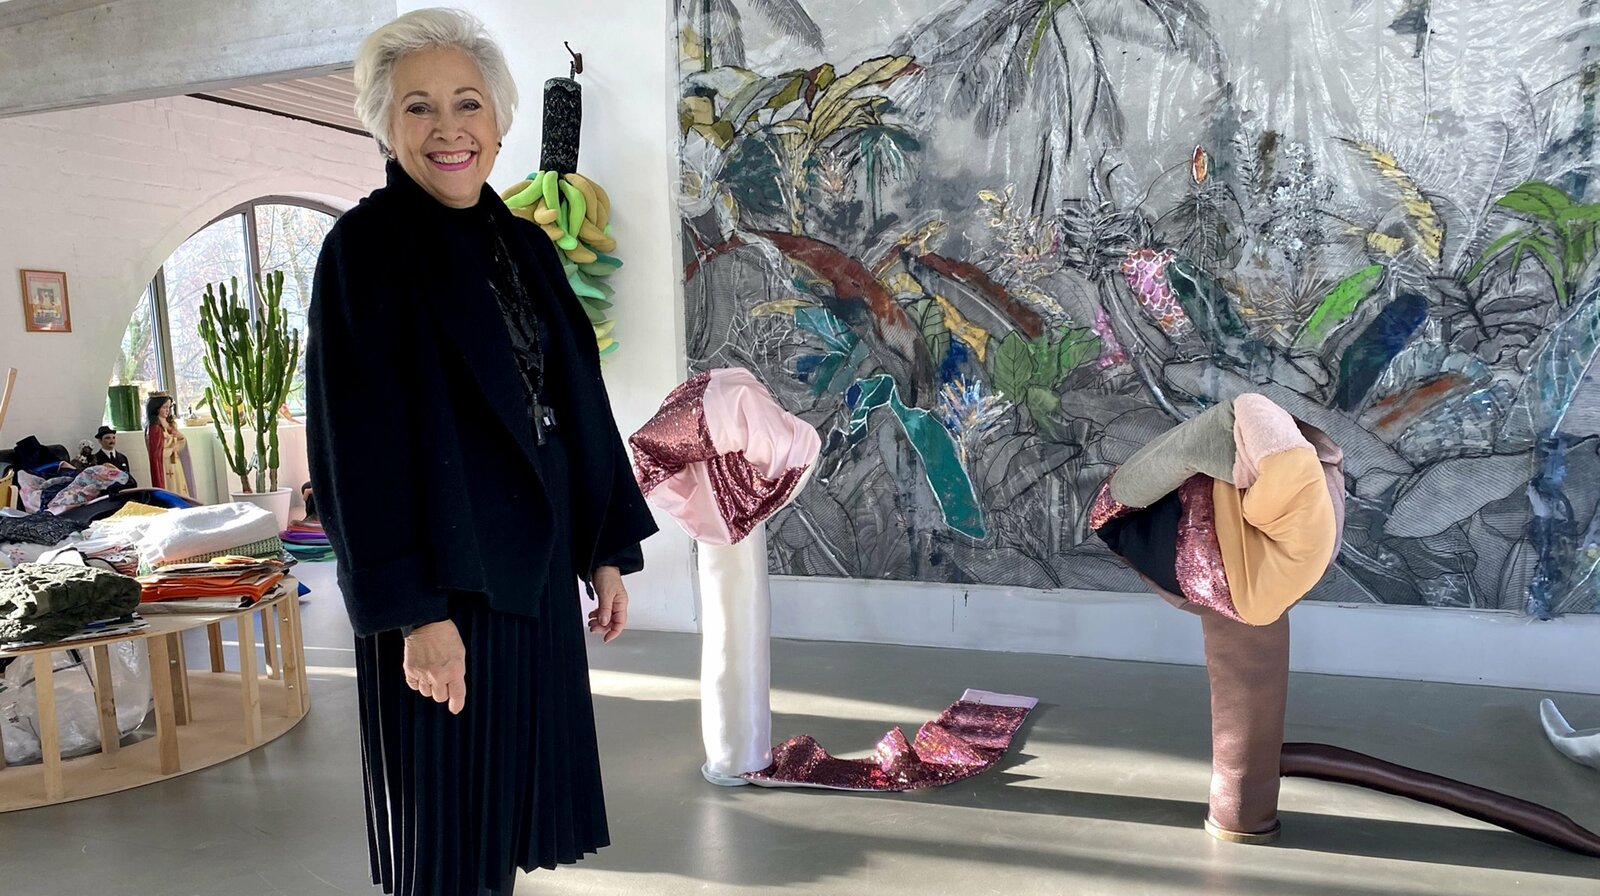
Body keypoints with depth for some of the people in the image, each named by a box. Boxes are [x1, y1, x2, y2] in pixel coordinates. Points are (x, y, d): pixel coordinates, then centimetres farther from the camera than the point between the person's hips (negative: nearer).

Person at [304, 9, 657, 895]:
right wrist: (416, 613, -20)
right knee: (449, 813, 7)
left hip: (538, 572, 7)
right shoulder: (364, 249, -11)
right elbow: (361, 441, -17)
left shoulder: (526, 247, 8)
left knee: (521, 782, 18)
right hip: (442, 585, -6)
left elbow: (577, 405, 10)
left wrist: (608, 549, 8)